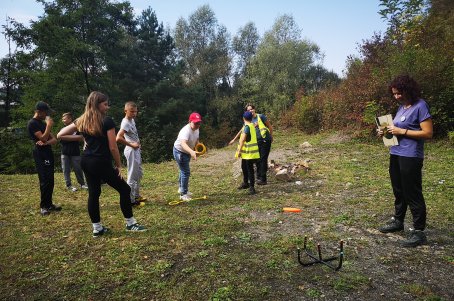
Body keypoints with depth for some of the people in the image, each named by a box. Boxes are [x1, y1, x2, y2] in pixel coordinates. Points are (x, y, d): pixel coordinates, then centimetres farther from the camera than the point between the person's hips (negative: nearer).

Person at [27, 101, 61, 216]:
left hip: (48, 153, 9)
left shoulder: (43, 123, 18)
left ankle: (49, 204, 18)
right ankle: (44, 206, -1)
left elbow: (54, 140, 10)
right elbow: (43, 138, -19)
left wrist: (45, 143, -10)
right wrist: (49, 125, -18)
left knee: (50, 181, 10)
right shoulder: (32, 123, -8)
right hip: (40, 155, -9)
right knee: (45, 181, -9)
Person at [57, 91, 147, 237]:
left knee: (93, 193, 14)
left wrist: (81, 138, 15)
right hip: (101, 163, -7)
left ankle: (97, 228, 21)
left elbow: (60, 134, 13)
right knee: (124, 189, 6)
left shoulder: (82, 121, 7)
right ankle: (130, 224, 12)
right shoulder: (107, 121, -13)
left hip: (86, 162, 7)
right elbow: (113, 147, -13)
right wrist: (119, 165, -3)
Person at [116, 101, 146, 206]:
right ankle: (131, 200, 7)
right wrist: (131, 145, -21)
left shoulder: (132, 120, 9)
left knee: (139, 174, 19)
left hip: (136, 150, 10)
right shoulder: (125, 123, -18)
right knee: (132, 176, -3)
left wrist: (137, 142, 9)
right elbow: (118, 138, -32)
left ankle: (136, 196, 31)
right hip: (131, 151, -10)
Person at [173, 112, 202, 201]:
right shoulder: (186, 131, -37)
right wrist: (191, 152, -70)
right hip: (179, 151, -9)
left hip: (187, 152, 9)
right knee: (186, 172, -11)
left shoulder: (196, 129, -9)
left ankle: (181, 188, 45)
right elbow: (183, 144, -55)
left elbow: (196, 140, 10)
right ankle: (183, 194, 2)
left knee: (184, 170, 24)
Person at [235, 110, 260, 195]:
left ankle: (251, 187, -1)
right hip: (246, 152, 10)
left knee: (250, 169, -6)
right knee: (244, 167, 22)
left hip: (249, 152, -10)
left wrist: (239, 150, -20)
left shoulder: (247, 126, -17)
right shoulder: (252, 126, 11)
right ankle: (245, 183, 37)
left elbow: (243, 139, -22)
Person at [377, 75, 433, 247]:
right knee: (399, 191, 19)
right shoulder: (402, 107, 13)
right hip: (396, 154, 8)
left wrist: (402, 131, -18)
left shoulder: (420, 106, -10)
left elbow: (428, 133, -15)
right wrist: (386, 132, 3)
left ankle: (418, 232, 9)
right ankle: (398, 221, 34)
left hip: (411, 157, -8)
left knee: (413, 194, -2)